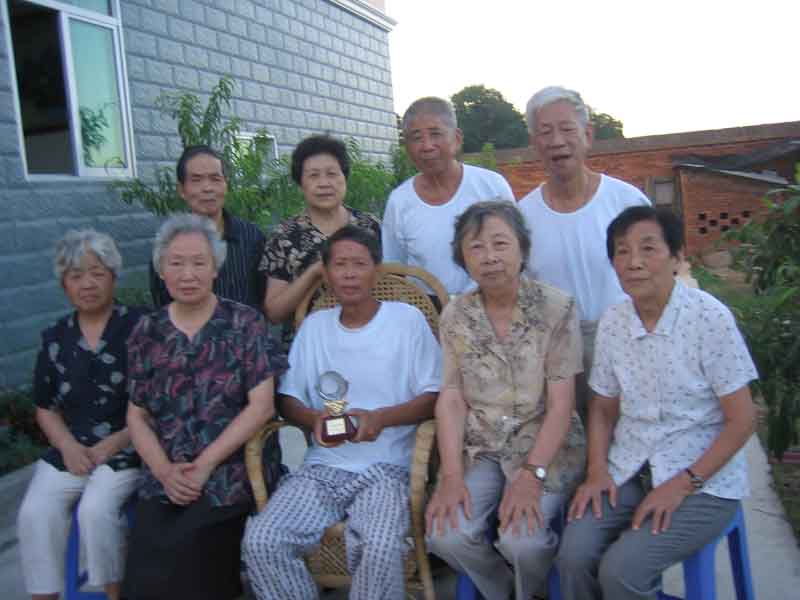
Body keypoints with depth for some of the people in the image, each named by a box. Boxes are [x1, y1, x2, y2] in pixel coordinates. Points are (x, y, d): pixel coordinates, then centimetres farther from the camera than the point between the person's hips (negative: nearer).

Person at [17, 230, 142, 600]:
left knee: (95, 509, -26)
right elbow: (46, 408, 14)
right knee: (35, 513, -19)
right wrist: (69, 446, -5)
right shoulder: (55, 338, 9)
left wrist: (113, 445, -14)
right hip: (71, 451, 4)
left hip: (127, 449, -4)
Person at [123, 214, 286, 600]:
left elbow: (261, 406, -7)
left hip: (229, 479, -3)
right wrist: (165, 471, -8)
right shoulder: (146, 333, 9)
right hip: (164, 483, 3)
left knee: (182, 555, -22)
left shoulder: (245, 324, -1)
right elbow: (137, 415, 9)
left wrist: (204, 465, -12)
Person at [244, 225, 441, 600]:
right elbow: (288, 399, 12)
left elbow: (434, 397, -1)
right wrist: (314, 419, -11)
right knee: (261, 541, -21)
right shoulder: (314, 325, 14)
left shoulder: (407, 319, 2)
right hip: (322, 465, 4)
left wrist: (381, 418, -17)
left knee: (381, 550, -33)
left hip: (387, 467, -3)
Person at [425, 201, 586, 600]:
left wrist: (531, 474, -21)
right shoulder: (455, 316, 1)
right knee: (445, 534, -20)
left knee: (520, 539, -26)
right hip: (478, 448, 3)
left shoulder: (557, 309, -9)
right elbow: (451, 399, -2)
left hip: (545, 447, -3)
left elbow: (560, 403, -11)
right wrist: (451, 475, -14)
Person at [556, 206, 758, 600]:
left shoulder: (709, 318, -14)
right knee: (574, 554, -18)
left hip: (703, 480, -4)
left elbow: (741, 420, -9)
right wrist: (597, 470, -4)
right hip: (627, 471, 4)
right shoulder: (612, 322, 0)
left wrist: (682, 484, -15)